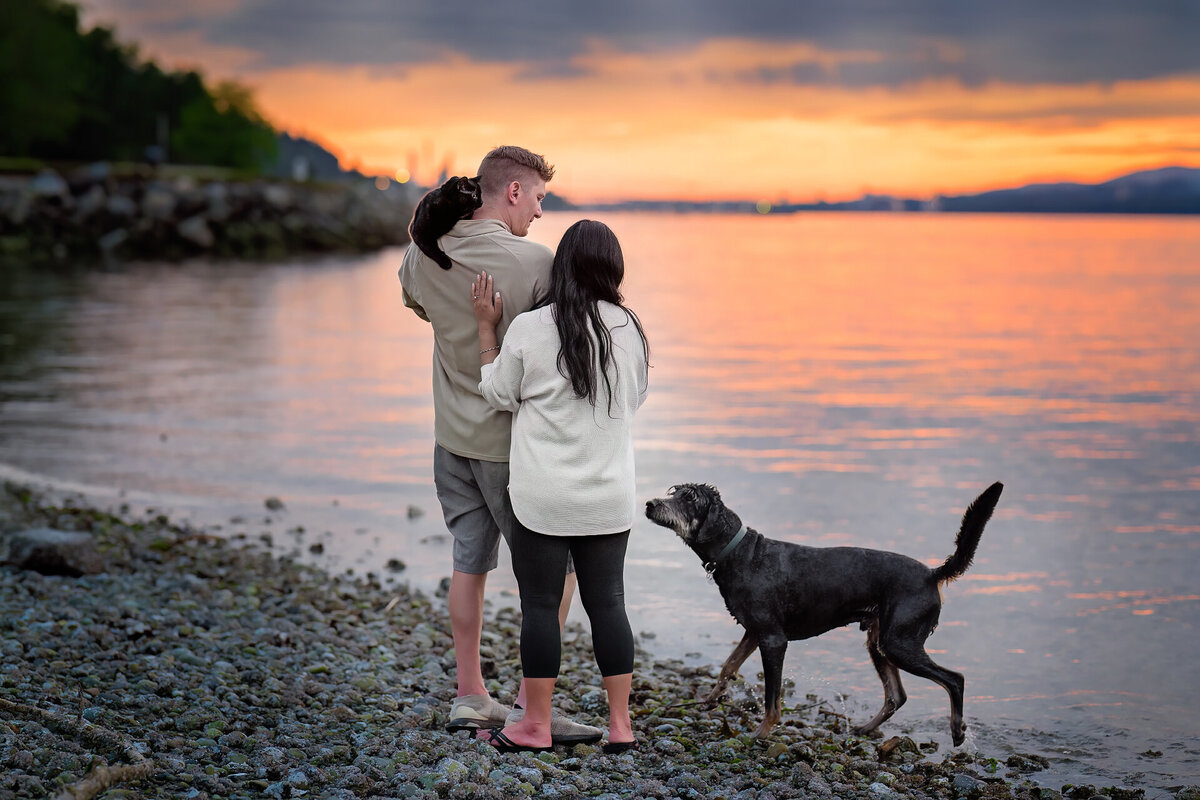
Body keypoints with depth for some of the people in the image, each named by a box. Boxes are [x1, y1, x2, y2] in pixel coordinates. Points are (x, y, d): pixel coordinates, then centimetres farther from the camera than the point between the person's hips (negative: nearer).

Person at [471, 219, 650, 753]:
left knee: (540, 605, 5)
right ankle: (620, 724, 15)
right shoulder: (630, 330, -1)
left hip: (544, 498, -3)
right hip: (609, 498, 4)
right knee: (607, 603, 11)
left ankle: (536, 725, 13)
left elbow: (498, 395, 2)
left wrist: (487, 326, 8)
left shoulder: (528, 329, -12)